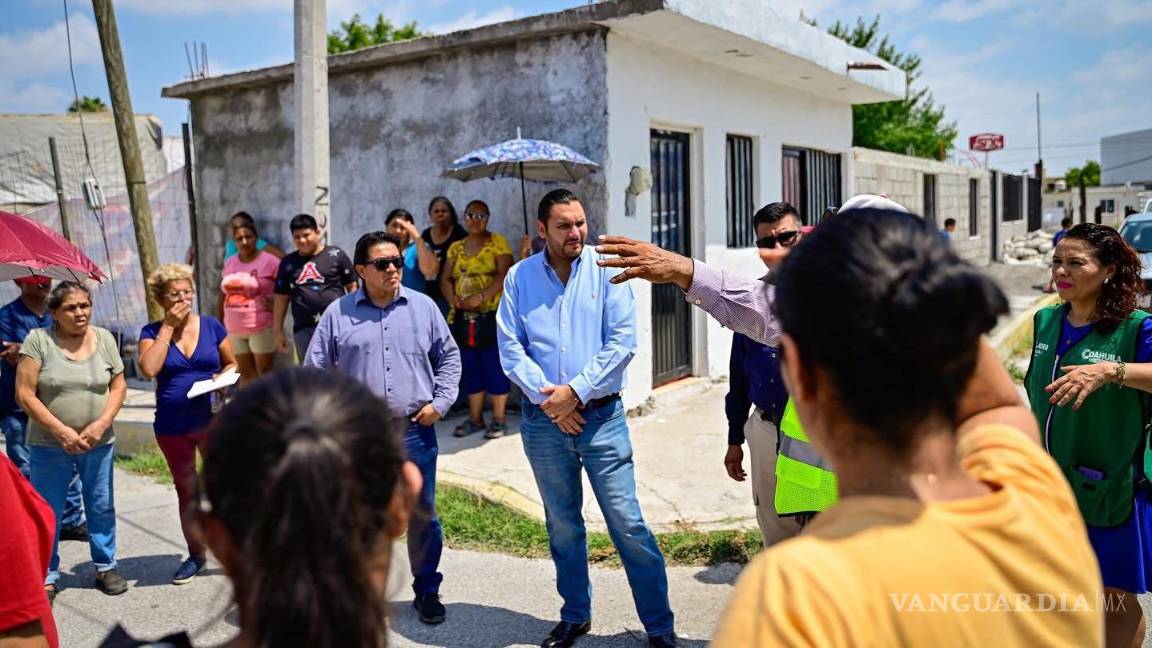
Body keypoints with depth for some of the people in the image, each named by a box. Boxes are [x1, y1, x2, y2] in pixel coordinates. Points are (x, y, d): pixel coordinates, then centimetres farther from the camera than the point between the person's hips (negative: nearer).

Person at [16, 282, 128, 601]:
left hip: (98, 443, 2)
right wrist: (61, 431, -16)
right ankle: (46, 577, 21)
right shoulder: (38, 340, -7)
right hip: (50, 445, -2)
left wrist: (101, 424, -12)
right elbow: (25, 394, -9)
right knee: (47, 513, 6)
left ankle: (105, 568, 26)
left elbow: (118, 386, 3)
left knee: (102, 508, 11)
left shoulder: (104, 338, 2)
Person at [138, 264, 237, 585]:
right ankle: (196, 555, 28)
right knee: (186, 490, 14)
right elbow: (149, 369, -19)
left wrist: (224, 377, -14)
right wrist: (168, 326, -15)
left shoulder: (211, 326, 1)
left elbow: (232, 364, 9)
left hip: (213, 422, -1)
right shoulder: (152, 332, -1)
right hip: (172, 427, 1)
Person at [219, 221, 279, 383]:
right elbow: (223, 296, 16)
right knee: (245, 372, 11)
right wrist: (218, 324, 16)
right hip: (235, 328, 6)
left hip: (262, 327, -6)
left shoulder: (269, 261, -8)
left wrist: (277, 305, -17)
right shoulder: (229, 263, 10)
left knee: (265, 372, -1)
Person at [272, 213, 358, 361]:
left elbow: (352, 287, 4)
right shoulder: (288, 263, 13)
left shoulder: (336, 255, 3)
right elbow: (281, 298, 15)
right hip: (304, 330, 3)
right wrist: (278, 331, 12)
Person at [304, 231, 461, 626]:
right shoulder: (338, 313, 1)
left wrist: (440, 401, 1)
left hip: (414, 429, 1)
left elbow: (448, 356, 11)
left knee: (423, 514, 8)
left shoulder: (423, 307, 4)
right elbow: (316, 370, 7)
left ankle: (427, 590, 26)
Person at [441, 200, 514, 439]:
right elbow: (445, 279, 11)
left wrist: (480, 297, -20)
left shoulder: (497, 242, 0)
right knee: (471, 369, 10)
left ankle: (499, 419, 7)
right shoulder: (456, 247, 15)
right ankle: (475, 419, 19)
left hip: (492, 315, -5)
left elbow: (505, 276, -11)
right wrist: (453, 298, -9)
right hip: (463, 317, 5)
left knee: (495, 368, -2)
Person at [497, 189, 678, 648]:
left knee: (628, 523, -3)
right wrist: (548, 399, -10)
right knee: (562, 526, 15)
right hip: (543, 420, 3)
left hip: (601, 416, -2)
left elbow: (622, 341, -9)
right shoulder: (520, 277, 3)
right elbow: (510, 348, 0)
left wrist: (574, 391, -12)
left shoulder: (605, 269, -3)